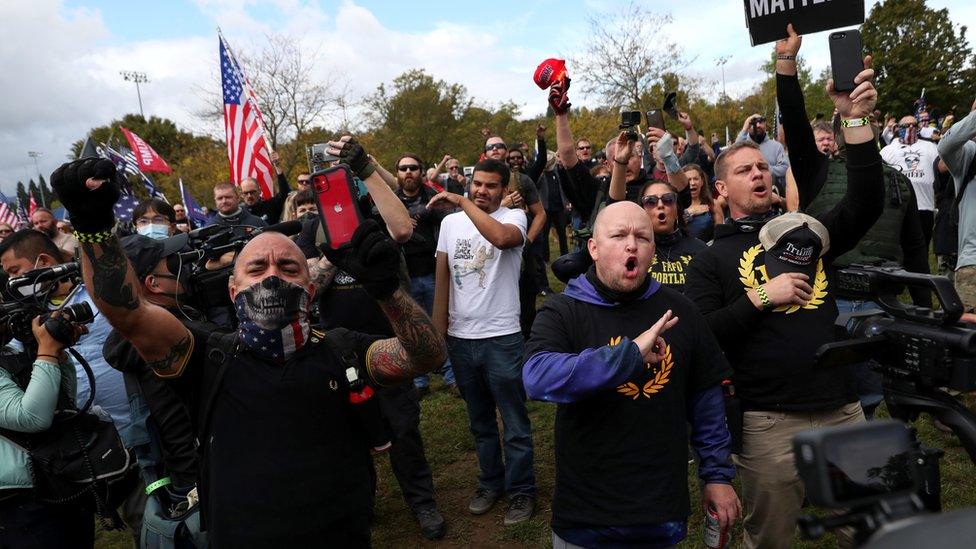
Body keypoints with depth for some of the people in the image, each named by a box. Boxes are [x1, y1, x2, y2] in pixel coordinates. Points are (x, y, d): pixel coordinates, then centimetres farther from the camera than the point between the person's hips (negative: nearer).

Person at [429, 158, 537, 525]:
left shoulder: (513, 217, -8)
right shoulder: (450, 222, 7)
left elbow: (501, 237, -33)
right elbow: (442, 277, 11)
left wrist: (462, 202, -24)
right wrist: (438, 329, 8)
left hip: (501, 338, -5)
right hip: (460, 337, 5)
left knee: (514, 422, 6)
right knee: (479, 420, 19)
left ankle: (521, 489, 22)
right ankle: (491, 482, 35)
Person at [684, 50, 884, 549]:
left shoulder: (807, 232, 10)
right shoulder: (711, 260, 0)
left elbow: (867, 203, -6)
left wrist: (855, 119, -13)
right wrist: (760, 297, -17)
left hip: (842, 409, 4)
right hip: (768, 422, -3)